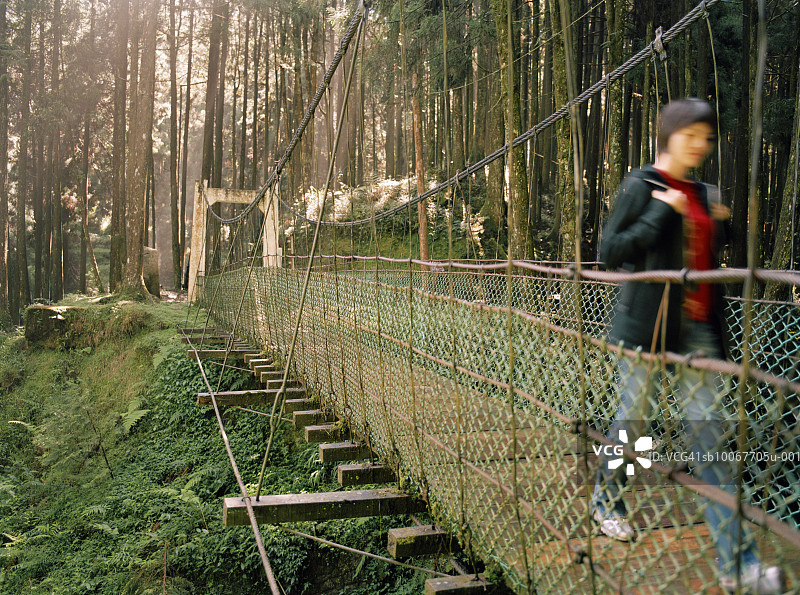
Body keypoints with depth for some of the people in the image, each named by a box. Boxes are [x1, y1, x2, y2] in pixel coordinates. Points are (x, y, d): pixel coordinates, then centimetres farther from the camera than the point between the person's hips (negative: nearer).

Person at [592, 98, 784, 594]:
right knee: (634, 418, 7)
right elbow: (611, 253, -11)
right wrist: (661, 212, -16)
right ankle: (607, 501, 35)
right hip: (647, 323, -5)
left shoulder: (700, 193, 15)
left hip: (698, 326, 6)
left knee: (710, 432, 0)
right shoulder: (642, 186, -5)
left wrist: (720, 226, 7)